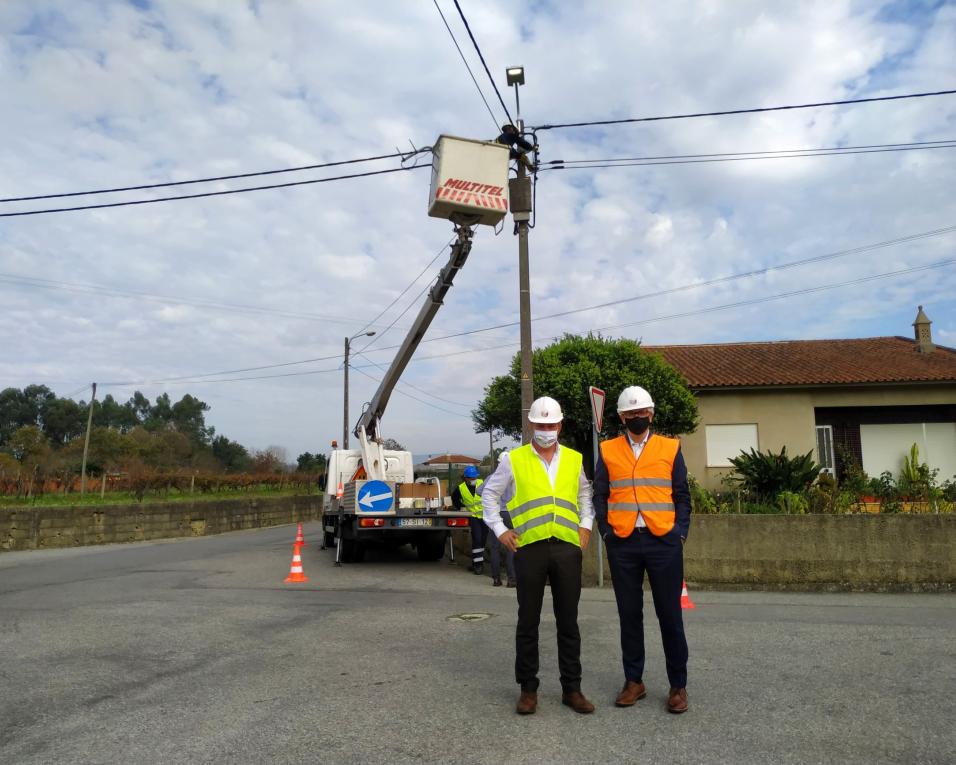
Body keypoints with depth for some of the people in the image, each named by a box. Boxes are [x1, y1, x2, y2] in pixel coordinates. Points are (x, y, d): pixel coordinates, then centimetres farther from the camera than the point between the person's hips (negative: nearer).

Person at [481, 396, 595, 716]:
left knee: (568, 622, 9)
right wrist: (500, 530, 3)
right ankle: (528, 689, 19)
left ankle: (572, 689, 21)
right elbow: (490, 494, 10)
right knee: (528, 621, 6)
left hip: (567, 548, 2)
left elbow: (585, 493, 25)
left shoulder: (574, 459, 10)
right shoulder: (513, 460, 3)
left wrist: (585, 525, 12)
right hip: (530, 548, -2)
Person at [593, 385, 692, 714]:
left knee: (670, 614, 5)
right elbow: (599, 495, 7)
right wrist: (606, 531, -3)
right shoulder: (607, 451, 7)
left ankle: (678, 685, 19)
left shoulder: (670, 448, 6)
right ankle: (634, 681, 23)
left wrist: (680, 533, -3)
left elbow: (682, 495, 7)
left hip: (663, 540, -1)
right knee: (629, 614, 10)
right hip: (622, 543, 1)